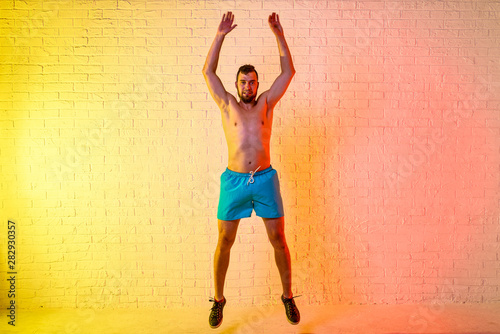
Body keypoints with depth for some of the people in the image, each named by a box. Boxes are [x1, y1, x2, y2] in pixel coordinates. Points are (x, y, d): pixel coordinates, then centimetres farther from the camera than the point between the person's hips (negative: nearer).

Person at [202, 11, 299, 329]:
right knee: (224, 242, 5)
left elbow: (289, 71, 8)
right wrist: (221, 35, 3)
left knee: (279, 240, 5)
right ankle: (219, 299, 24)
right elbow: (208, 71, 6)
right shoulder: (228, 105, 9)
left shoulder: (266, 103, 10)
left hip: (265, 179, 1)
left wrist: (279, 35, 4)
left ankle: (288, 296, 23)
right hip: (234, 180, 0)